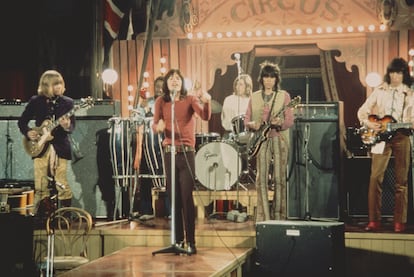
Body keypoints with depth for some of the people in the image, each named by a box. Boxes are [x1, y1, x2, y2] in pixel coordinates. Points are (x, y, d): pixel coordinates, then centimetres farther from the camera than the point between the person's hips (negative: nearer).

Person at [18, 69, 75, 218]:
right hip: (39, 147, 1)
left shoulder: (67, 102, 6)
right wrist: (28, 132, -5)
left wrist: (67, 126, -20)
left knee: (63, 186, -4)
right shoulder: (35, 101, 7)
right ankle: (39, 216, 9)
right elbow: (22, 121, 13)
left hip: (60, 147, 0)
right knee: (41, 187, 1)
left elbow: (72, 127, 2)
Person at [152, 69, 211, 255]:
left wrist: (207, 102, -37)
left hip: (187, 153, -3)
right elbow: (155, 125, -1)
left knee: (187, 197, -9)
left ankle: (191, 242, -5)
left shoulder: (190, 99, 0)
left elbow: (205, 117, -16)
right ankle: (178, 240, 15)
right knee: (173, 198, 6)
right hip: (169, 153, 3)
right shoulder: (161, 102, 7)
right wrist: (158, 127, -25)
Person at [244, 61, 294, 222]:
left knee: (279, 179, -3)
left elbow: (290, 120, 0)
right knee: (261, 179, -6)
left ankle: (279, 217, 5)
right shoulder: (254, 97, 13)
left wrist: (280, 123, -21)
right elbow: (246, 119, 13)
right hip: (261, 140, 2)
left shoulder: (284, 96, 6)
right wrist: (252, 124, -9)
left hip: (279, 139, -2)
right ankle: (263, 218, -3)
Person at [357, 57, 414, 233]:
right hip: (381, 137, 0)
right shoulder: (380, 91, 9)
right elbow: (362, 111, 10)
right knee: (376, 177, -8)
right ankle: (374, 221, -4)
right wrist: (369, 124, -7)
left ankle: (399, 222, 5)